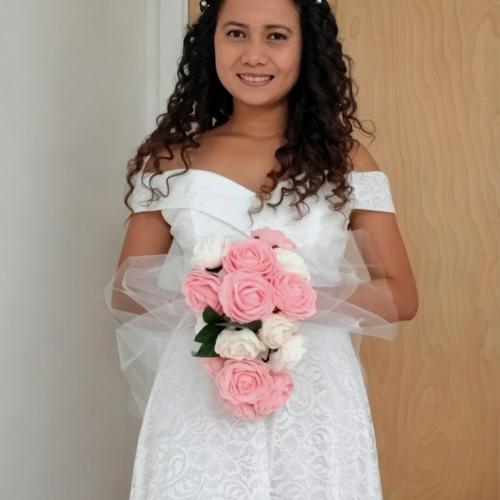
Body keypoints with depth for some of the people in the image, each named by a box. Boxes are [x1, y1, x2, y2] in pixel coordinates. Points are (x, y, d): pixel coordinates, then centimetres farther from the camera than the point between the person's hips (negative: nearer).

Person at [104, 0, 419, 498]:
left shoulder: (345, 159, 0)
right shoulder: (171, 158, 2)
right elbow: (125, 292, 5)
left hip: (314, 402, 0)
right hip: (199, 397, 0)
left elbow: (401, 296, 0)